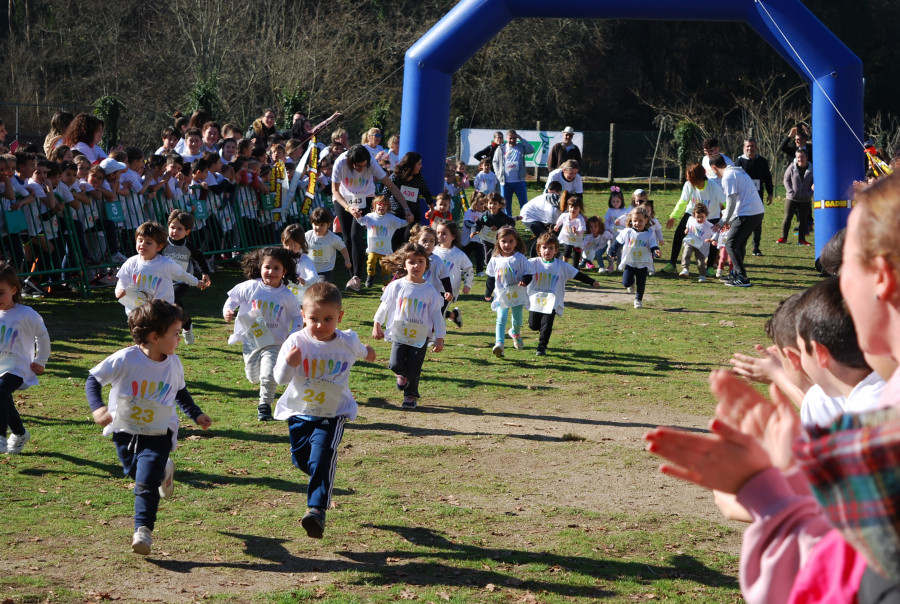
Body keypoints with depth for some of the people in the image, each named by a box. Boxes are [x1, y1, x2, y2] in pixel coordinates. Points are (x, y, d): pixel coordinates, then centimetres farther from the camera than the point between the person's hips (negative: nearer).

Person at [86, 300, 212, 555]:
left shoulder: (174, 364, -7)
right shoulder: (125, 360, -20)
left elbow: (181, 392, 14)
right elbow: (93, 380, -10)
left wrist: (196, 414, 8)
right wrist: (97, 408, -25)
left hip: (158, 434, 0)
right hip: (124, 432, 0)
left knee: (146, 483, -14)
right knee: (135, 473, 20)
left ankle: (143, 529, -5)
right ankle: (163, 470, 51)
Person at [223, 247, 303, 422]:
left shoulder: (287, 296, -7)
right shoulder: (250, 287, -8)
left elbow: (297, 317, 4)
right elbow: (233, 299, 7)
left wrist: (293, 334, -10)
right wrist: (227, 310, -12)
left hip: (274, 343, -2)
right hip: (251, 340, 2)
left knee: (268, 377, -16)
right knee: (253, 377, 12)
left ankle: (265, 404, 7)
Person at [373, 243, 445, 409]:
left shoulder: (430, 290, -4)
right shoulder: (397, 286, -3)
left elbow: (437, 315, 1)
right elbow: (384, 307, 9)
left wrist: (439, 338, -1)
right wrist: (377, 326, 15)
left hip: (420, 336, -1)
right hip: (399, 333, 1)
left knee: (414, 369, -1)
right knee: (395, 364, -9)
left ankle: (411, 396, 22)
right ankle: (402, 375, 28)